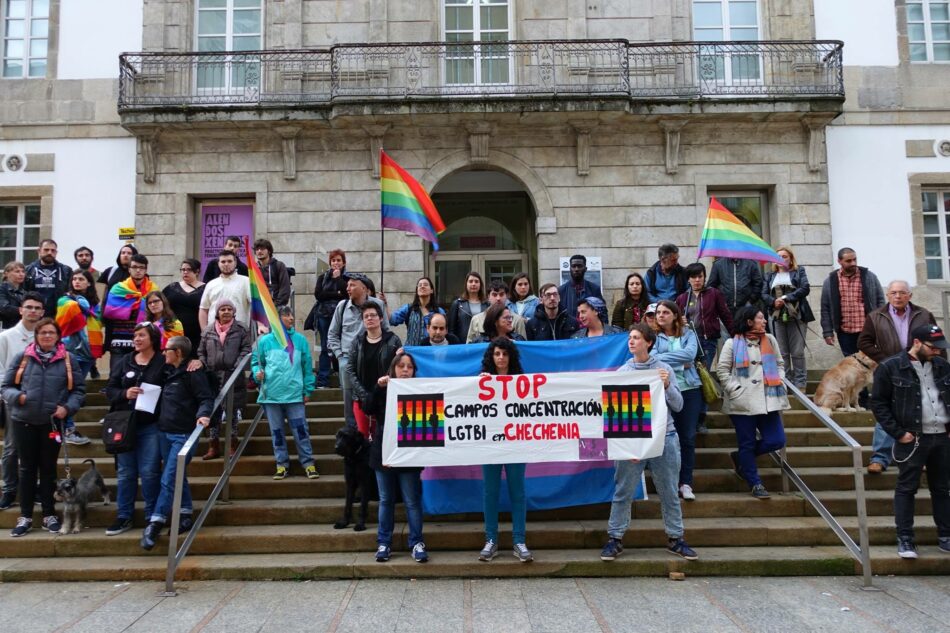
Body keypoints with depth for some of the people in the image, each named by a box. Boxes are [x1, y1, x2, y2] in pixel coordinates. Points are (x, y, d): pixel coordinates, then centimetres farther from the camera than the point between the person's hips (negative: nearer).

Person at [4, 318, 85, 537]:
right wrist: (17, 396, -15)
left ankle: (49, 514, 19)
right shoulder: (22, 358, 2)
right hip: (24, 421, 0)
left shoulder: (68, 360, 1)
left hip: (52, 422, 0)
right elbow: (6, 386, 5)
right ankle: (25, 516, 18)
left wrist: (68, 407, -14)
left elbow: (79, 389, 1)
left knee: (48, 468, 9)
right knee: (27, 468, 9)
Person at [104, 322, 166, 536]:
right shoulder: (124, 361, 7)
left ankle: (152, 517, 13)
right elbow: (109, 389, 7)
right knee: (125, 472, 10)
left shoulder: (164, 362, -5)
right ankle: (124, 517, 21)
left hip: (151, 426, -4)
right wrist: (125, 393, -11)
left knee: (150, 472, 0)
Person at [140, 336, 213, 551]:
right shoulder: (168, 372, 13)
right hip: (164, 432, 8)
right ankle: (186, 515, 24)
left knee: (168, 479, -8)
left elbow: (206, 398, -16)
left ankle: (155, 523, -3)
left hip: (184, 434, -8)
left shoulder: (193, 373, -12)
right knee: (178, 477, 14)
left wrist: (203, 414, -33)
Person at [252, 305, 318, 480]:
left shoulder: (300, 339, 3)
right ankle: (282, 464, 21)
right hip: (271, 394, 1)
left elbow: (307, 366, 6)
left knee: (301, 430, -2)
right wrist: (257, 373, -9)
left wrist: (307, 390, 4)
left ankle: (308, 463, 8)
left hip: (294, 394, -1)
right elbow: (256, 362, 13)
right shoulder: (265, 340, 3)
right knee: (277, 432, 10)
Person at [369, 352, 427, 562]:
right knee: (386, 500, 12)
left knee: (412, 501, 2)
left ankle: (416, 543, 11)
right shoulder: (383, 390, 5)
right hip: (383, 452, 2)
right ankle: (383, 543, 19)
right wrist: (378, 386, -19)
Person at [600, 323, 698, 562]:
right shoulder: (622, 372, 1)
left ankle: (675, 538, 24)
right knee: (623, 492, 3)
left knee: (669, 493, 10)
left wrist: (667, 385, -14)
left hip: (664, 437, 1)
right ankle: (615, 538, 14)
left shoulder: (664, 369, 2)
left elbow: (678, 405, 3)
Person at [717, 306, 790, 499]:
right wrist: (735, 389, -9)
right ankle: (755, 484, 16)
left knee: (776, 440, 0)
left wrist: (779, 382, 3)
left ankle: (741, 457, 23)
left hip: (767, 400, 4)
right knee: (747, 443, 2)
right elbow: (722, 370, 0)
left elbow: (780, 364, 19)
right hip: (743, 402, -4)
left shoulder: (770, 340, 11)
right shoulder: (733, 344, -1)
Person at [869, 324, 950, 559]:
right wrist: (898, 432, -12)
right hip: (912, 439, -5)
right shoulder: (891, 368, -8)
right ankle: (905, 539, 6)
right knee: (906, 489, 0)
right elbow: (878, 403, -7)